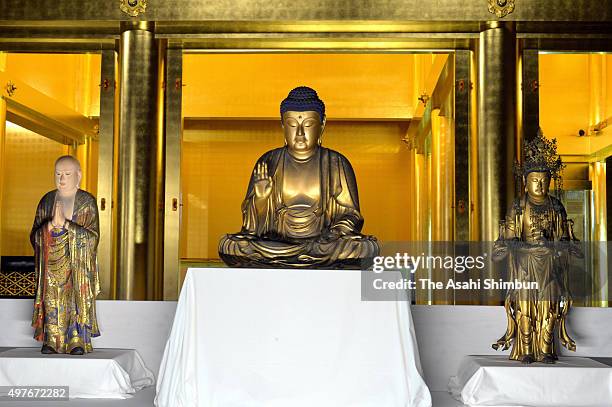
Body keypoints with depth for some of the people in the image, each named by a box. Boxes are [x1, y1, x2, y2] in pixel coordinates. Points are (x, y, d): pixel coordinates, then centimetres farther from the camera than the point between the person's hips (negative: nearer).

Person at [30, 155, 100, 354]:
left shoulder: (87, 201, -1)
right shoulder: (47, 201, 9)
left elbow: (92, 237, -11)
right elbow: (34, 237, 4)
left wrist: (64, 223, -21)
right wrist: (51, 224, -17)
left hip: (78, 264, -3)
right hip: (52, 263, 3)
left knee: (78, 299, -7)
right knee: (52, 300, -2)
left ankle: (78, 341, -2)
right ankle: (52, 340, 4)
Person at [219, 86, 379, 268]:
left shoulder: (337, 164, 5)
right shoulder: (268, 163, 6)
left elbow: (351, 215, 7)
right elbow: (252, 226, 3)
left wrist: (335, 234, -14)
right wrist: (260, 196, -17)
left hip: (323, 243, -1)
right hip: (275, 242, 1)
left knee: (367, 247, -30)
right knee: (228, 245, -26)